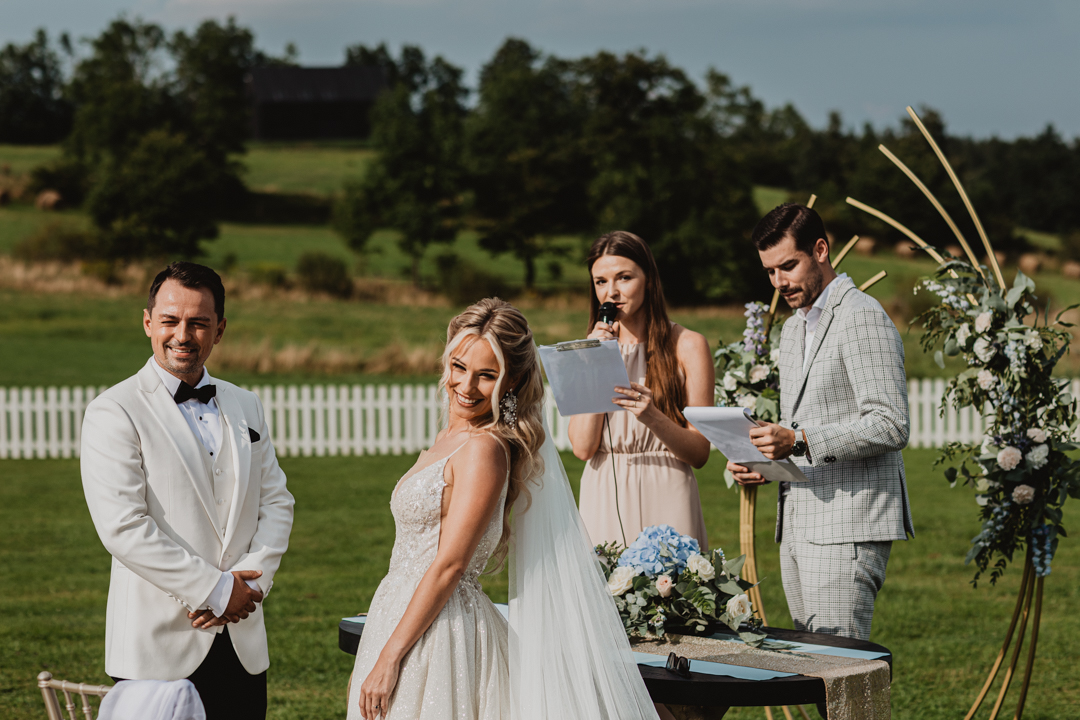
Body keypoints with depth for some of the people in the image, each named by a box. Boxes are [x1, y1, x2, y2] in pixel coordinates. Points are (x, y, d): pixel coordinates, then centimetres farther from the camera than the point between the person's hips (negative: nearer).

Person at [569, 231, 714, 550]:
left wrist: (652, 418, -21)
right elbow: (583, 447, -2)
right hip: (603, 500, 3)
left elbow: (699, 452, -4)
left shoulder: (687, 346, 0)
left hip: (664, 501, -2)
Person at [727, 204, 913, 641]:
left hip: (848, 525, -9)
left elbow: (890, 426, -17)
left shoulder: (862, 316, -9)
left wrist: (799, 441, -24)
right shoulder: (794, 328, 22)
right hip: (798, 524, 9)